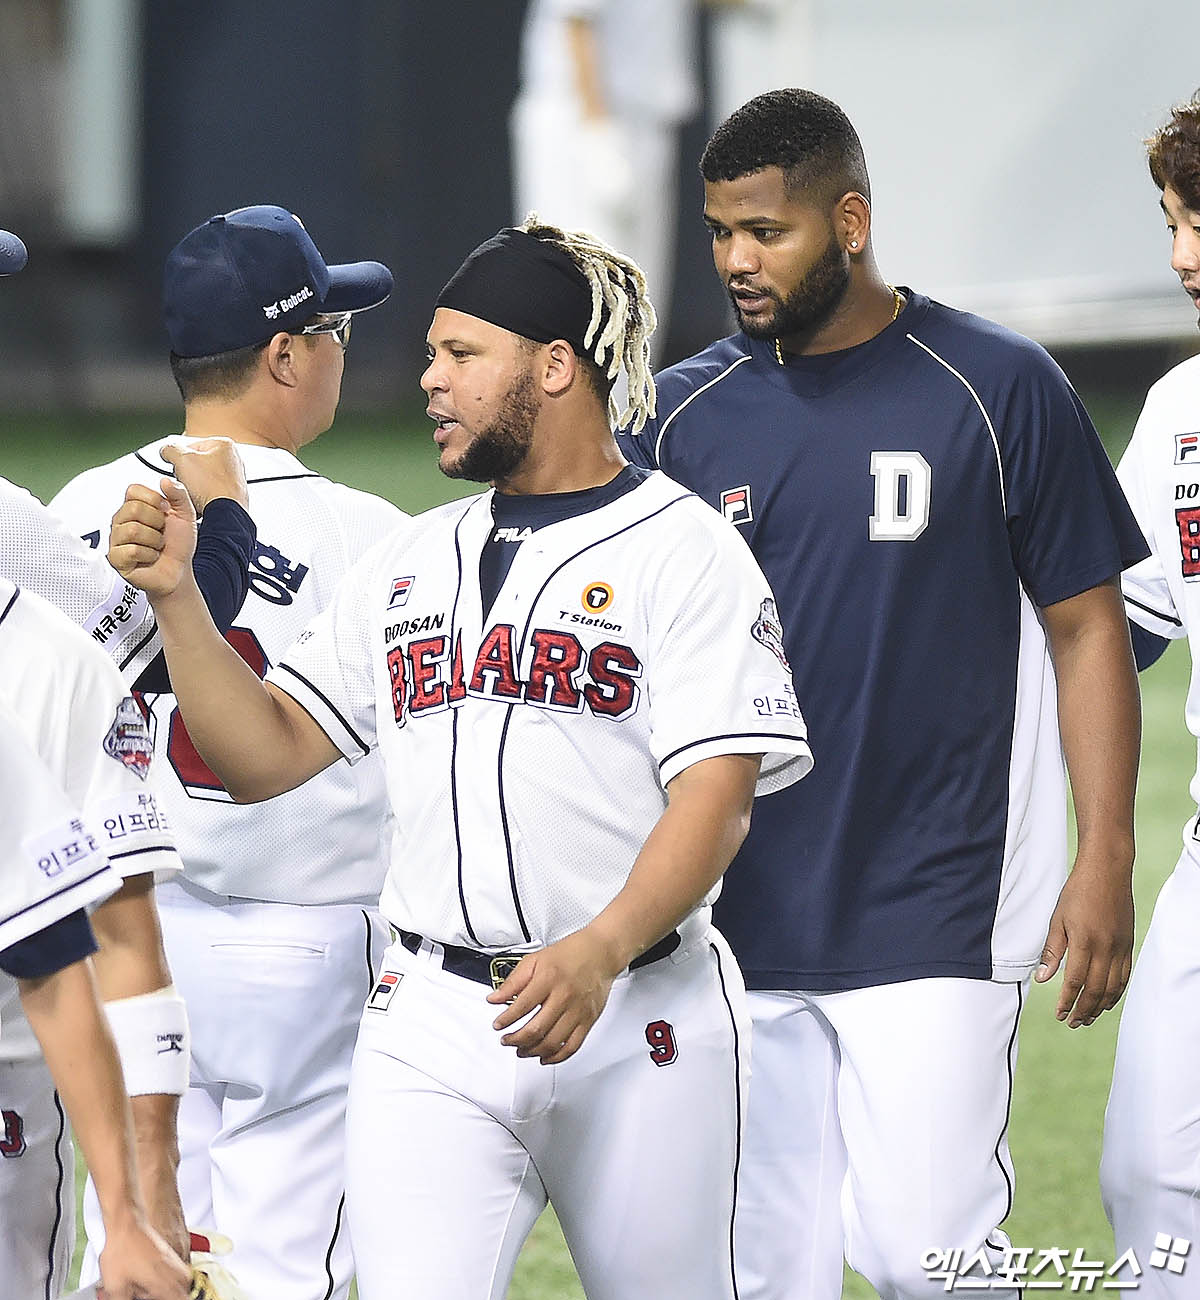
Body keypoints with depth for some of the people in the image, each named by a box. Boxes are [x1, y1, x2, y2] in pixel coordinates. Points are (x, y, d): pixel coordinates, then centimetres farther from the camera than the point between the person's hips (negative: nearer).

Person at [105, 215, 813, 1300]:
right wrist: (177, 597, 0)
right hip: (430, 1028, 4)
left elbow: (715, 801, -13)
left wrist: (599, 953, -29)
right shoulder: (411, 565, 17)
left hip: (636, 1022, -4)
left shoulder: (685, 552, -2)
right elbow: (263, 755, 15)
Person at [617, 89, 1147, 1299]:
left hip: (935, 915, -3)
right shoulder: (683, 415, 7)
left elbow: (1088, 630, 1)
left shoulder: (998, 390, -2)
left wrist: (1105, 860, -7)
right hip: (739, 919, 4)